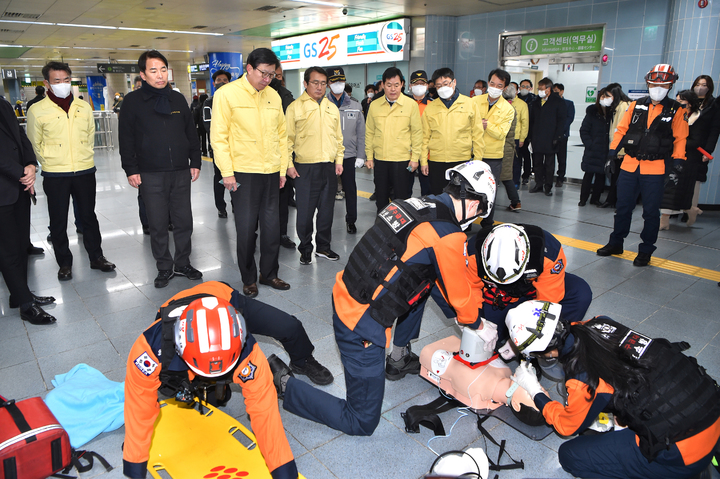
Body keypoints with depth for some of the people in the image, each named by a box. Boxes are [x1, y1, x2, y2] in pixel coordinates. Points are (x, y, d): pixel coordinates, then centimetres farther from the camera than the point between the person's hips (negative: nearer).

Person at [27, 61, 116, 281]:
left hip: (85, 172, 2)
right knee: (58, 221, 7)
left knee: (88, 216, 12)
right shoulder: (37, 111, -5)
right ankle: (64, 263, 20)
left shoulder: (84, 107, 4)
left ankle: (96, 257, 24)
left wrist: (84, 159, 10)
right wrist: (51, 162, 4)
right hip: (54, 176, -2)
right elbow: (35, 144, 3)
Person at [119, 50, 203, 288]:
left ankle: (183, 263, 23)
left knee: (184, 222, 8)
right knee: (158, 225, 4)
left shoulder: (178, 99, 11)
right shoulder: (133, 101, 1)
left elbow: (191, 133, 15)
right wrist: (131, 170, -5)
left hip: (181, 172, 3)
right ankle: (164, 268, 18)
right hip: (151, 176, -2)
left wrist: (195, 162, 9)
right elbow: (126, 139, 0)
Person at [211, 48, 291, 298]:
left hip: (272, 172, 5)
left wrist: (283, 167, 11)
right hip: (243, 173, -5)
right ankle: (249, 279, 17)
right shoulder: (227, 94, -4)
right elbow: (218, 136, -7)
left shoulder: (273, 95, 10)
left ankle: (269, 273, 25)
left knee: (272, 226, 9)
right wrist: (226, 172, -11)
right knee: (246, 228, 1)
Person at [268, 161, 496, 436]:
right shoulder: (448, 236, -18)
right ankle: (283, 384, 7)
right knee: (362, 423, 8)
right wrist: (474, 322, 22)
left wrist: (463, 309, 32)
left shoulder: (417, 204, 7)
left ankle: (399, 359, 36)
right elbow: (459, 294, 0)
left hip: (343, 296, 9)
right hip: (361, 328, -9)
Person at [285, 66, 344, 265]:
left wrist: (339, 160, 8)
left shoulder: (332, 108, 13)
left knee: (327, 210, 11)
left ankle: (323, 247, 24)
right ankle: (305, 248, 15)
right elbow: (288, 138, -2)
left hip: (329, 167, 5)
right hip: (305, 168, -4)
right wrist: (289, 163, -8)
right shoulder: (295, 107, -1)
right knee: (305, 211, -1)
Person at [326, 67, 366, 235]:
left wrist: (360, 156, 1)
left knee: (350, 189, 7)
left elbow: (361, 133, 7)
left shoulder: (355, 105, 7)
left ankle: (351, 220, 22)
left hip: (349, 155, 2)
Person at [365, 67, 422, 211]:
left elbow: (417, 132, -2)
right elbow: (369, 132, 9)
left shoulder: (411, 104, -3)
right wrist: (369, 156, 6)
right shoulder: (374, 105, 5)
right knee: (381, 198, 12)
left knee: (402, 199, 4)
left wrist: (415, 157, -5)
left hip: (402, 160, -3)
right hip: (380, 160, 3)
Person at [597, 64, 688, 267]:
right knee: (623, 207, 10)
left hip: (655, 169, -2)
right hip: (629, 165, 2)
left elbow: (680, 138, 2)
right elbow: (622, 129, 10)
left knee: (651, 211, 2)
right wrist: (612, 151, 2)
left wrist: (677, 160, -9)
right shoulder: (636, 106, 8)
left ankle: (646, 251, 14)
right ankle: (616, 243, 25)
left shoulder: (676, 111, 2)